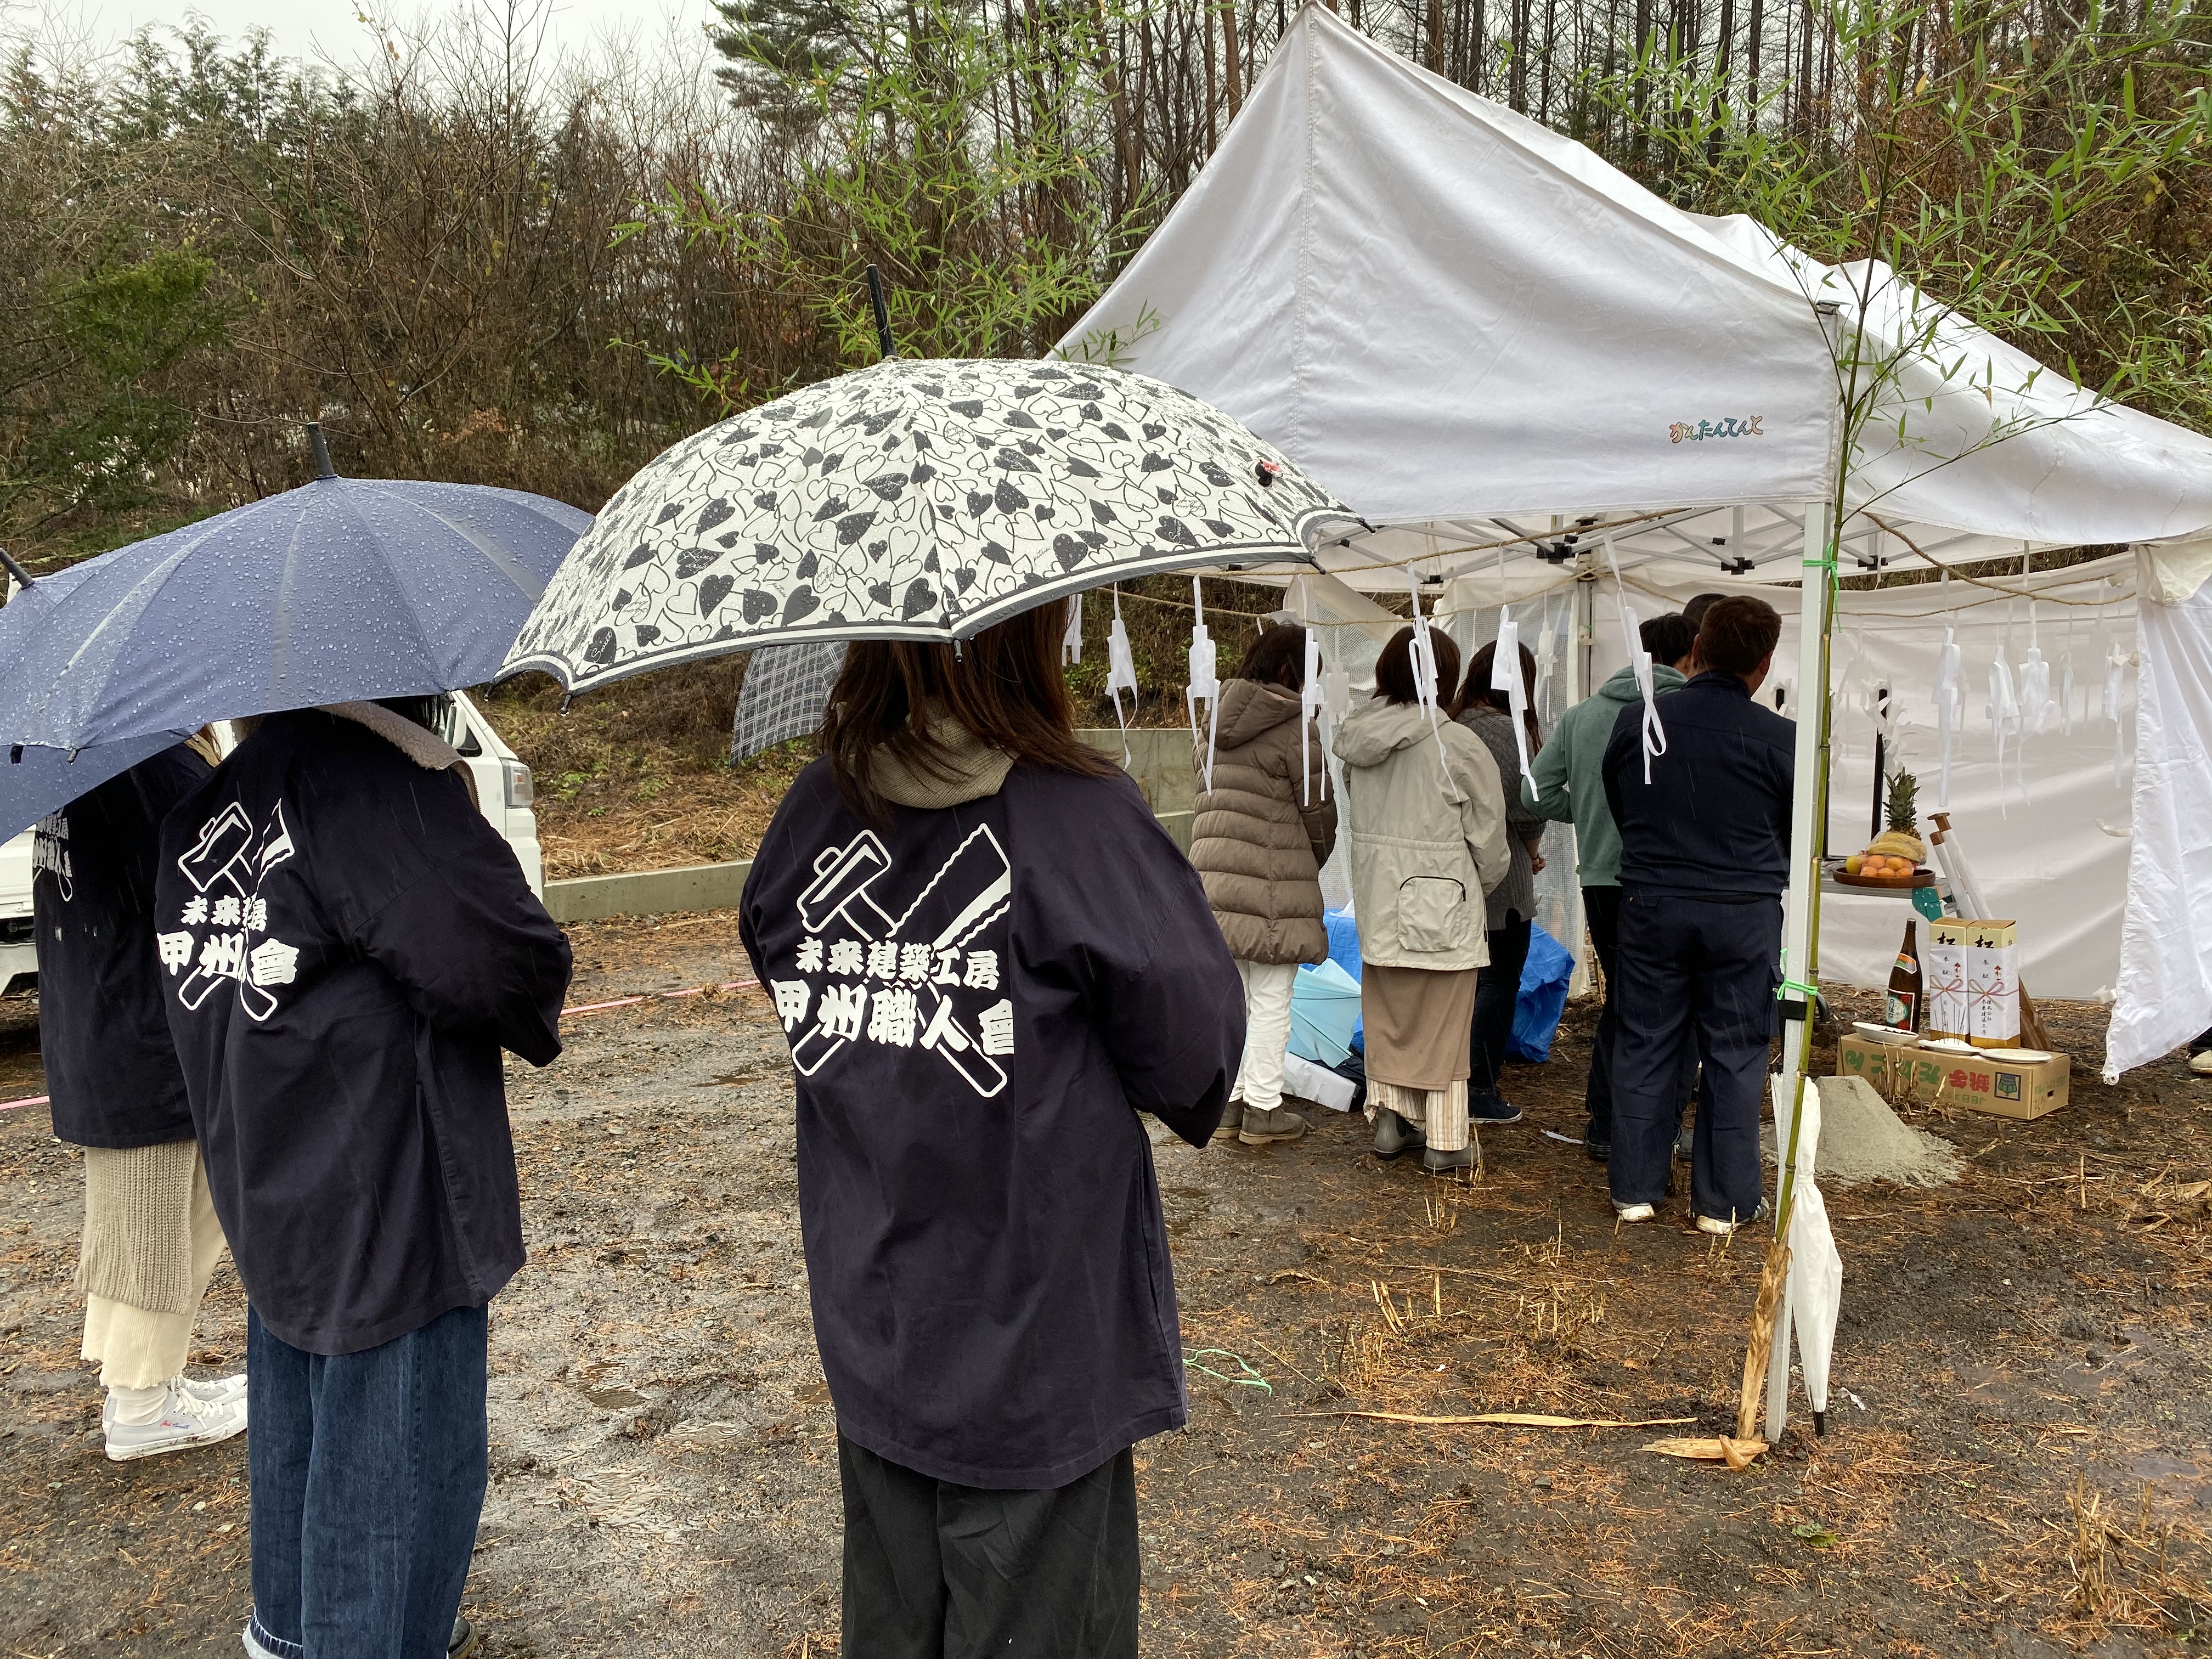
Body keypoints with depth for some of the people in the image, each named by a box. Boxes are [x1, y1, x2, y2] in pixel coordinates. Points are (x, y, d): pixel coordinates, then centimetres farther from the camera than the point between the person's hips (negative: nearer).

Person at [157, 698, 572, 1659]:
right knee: (395, 1466, 7)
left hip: (269, 1193, 9)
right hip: (387, 1216, -9)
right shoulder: (375, 778, -25)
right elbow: (504, 958, -30)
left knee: (298, 1427, 27)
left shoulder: (205, 803, 2)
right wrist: (537, 1028, -8)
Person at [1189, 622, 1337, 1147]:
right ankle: (1263, 1109, 12)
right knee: (1272, 1000, 4)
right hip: (1273, 886, -7)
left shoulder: (1219, 724, 13)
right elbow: (1318, 811, -4)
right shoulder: (1294, 728, -8)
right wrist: (1313, 865, 14)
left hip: (1213, 880, 7)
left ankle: (1225, 1102, 21)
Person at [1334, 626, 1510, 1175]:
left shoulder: (1358, 738, 1)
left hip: (1377, 900, 5)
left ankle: (1391, 1118, 24)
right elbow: (1488, 831, -7)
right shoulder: (1457, 744, -16)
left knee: (1388, 1014, 17)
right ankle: (1444, 1140, 13)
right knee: (1442, 1022, 6)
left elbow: (1356, 817, 8)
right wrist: (1486, 882, 11)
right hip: (1441, 903, -5)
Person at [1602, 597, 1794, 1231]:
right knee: (1735, 1056, 9)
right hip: (1744, 912, -2)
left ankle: (1635, 1189, 17)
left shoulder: (1636, 722, -3)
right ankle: (1723, 1201, 15)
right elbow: (1802, 834, 3)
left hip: (1651, 904, 2)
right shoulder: (1779, 738, -10)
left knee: (1644, 1046, 11)